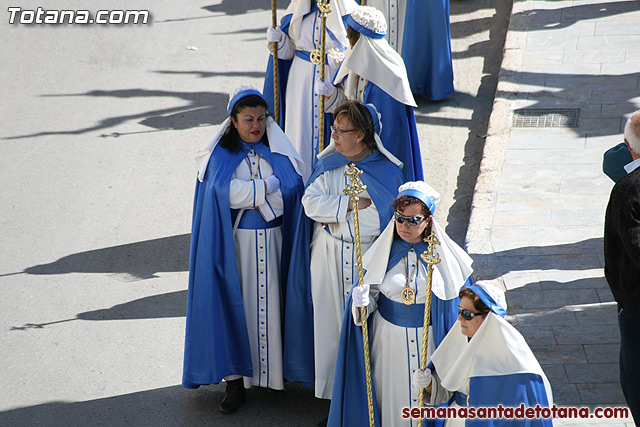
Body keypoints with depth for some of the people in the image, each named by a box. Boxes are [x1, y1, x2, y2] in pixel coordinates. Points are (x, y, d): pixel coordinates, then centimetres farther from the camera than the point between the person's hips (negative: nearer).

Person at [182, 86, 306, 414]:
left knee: (270, 304, 3)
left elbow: (292, 189, -5)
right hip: (234, 242, -1)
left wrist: (247, 193, -9)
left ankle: (274, 369, 14)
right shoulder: (220, 154, 2)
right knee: (236, 306, -1)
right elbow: (222, 191, -15)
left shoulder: (279, 152, 7)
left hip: (272, 240, 2)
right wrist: (268, 187, -14)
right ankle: (236, 381, 4)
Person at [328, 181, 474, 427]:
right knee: (393, 399, 8)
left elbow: (458, 304, 0)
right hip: (390, 338, 1)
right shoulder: (384, 250, -4)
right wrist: (362, 301, -24)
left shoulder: (443, 254, -6)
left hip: (430, 339, -1)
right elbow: (371, 295, 0)